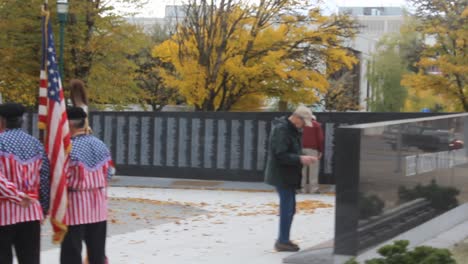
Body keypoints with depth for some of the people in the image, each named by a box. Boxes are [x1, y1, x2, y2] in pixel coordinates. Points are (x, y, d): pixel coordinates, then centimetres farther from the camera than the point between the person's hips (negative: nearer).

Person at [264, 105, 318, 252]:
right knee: (287, 207, -7)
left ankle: (283, 240, 22)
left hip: (288, 176, 10)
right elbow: (281, 155, -25)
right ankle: (282, 242, 0)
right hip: (282, 175, -10)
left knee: (289, 207, 14)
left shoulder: (293, 130, 13)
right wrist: (300, 159, -29)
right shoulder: (281, 130, -18)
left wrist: (305, 158, 7)